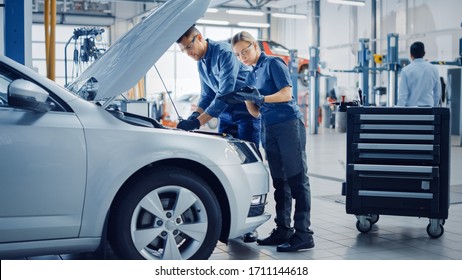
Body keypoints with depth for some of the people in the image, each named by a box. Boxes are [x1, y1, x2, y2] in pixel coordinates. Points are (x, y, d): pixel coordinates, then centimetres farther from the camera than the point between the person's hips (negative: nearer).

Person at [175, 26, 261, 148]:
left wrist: (197, 122, -29)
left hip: (247, 111, -8)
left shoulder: (224, 52, -19)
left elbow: (225, 93, -27)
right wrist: (196, 114, -7)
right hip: (226, 114, 8)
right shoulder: (201, 62, 9)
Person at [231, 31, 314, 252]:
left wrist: (261, 98, -21)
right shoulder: (251, 76, 19)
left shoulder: (273, 64, -1)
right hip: (269, 129, 8)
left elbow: (286, 94, -11)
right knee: (279, 182, 9)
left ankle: (303, 234, -9)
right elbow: (255, 112, 16)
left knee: (297, 179, -9)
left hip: (289, 124, -8)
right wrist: (248, 99, -3)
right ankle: (283, 230, 15)